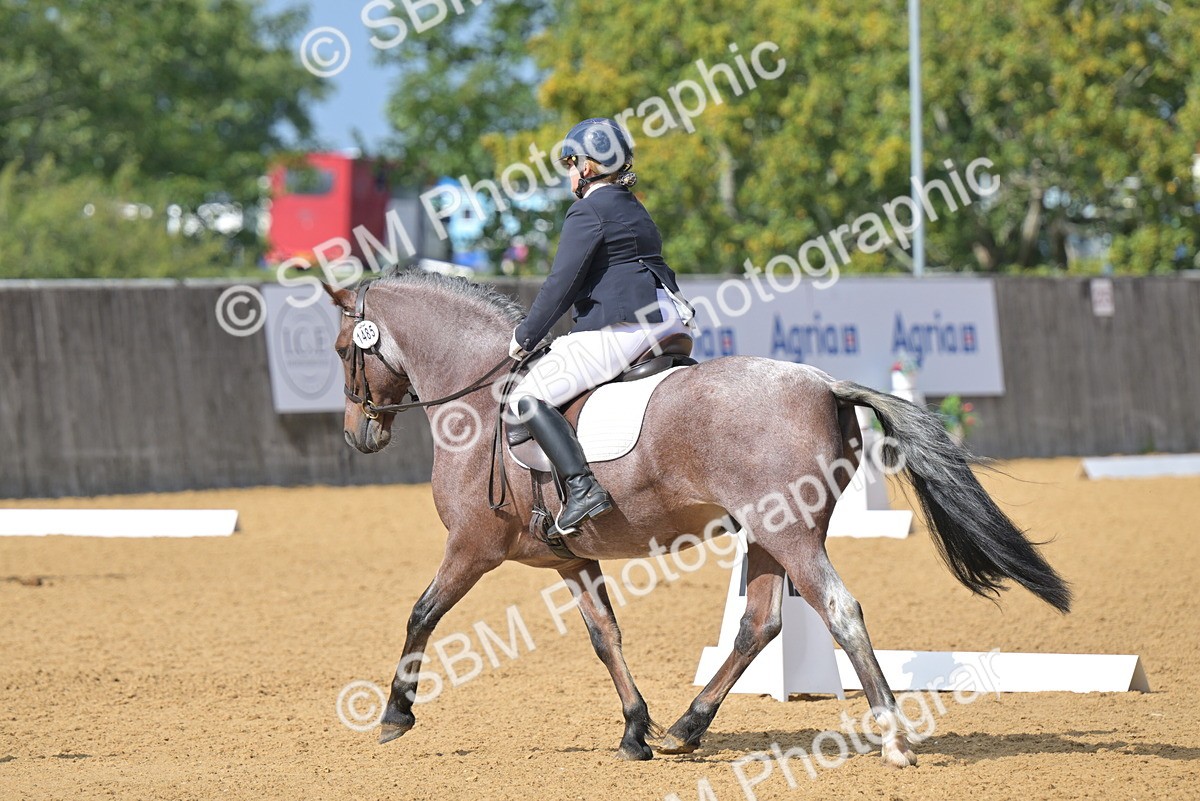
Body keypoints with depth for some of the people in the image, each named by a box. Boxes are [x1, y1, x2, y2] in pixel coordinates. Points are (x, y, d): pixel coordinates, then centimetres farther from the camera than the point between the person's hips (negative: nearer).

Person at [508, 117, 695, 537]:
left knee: (529, 396, -11)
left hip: (618, 330, -10)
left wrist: (525, 338, -2)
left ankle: (582, 487, -26)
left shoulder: (588, 212, -8)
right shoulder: (635, 210, 21)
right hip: (665, 325, 10)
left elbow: (561, 283, -11)